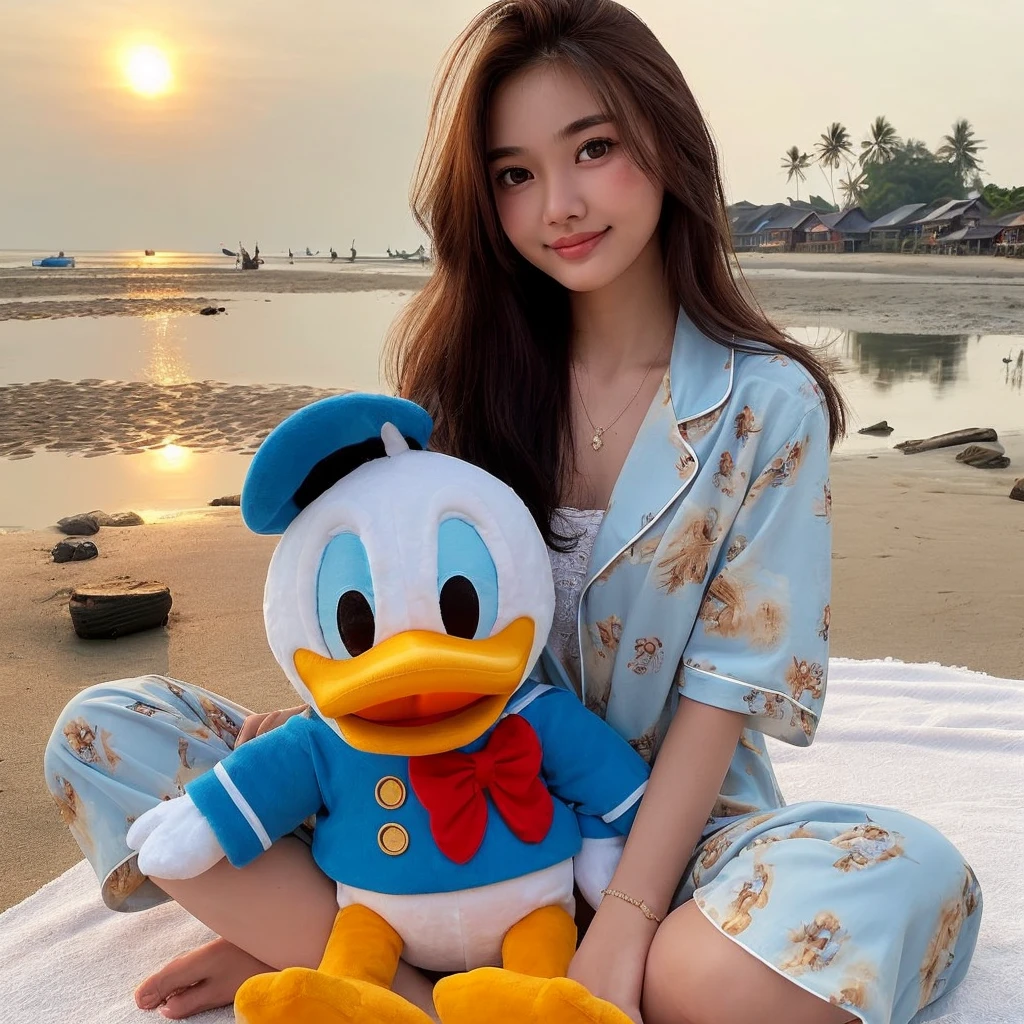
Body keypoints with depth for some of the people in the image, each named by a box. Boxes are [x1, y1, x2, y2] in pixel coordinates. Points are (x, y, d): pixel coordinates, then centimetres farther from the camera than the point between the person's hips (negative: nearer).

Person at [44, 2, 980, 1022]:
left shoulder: (769, 404, -7)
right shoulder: (468, 369, 2)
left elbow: (726, 690, -11)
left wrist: (622, 926, -20)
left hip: (661, 821, -1)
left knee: (914, 881, -34)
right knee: (103, 732, -11)